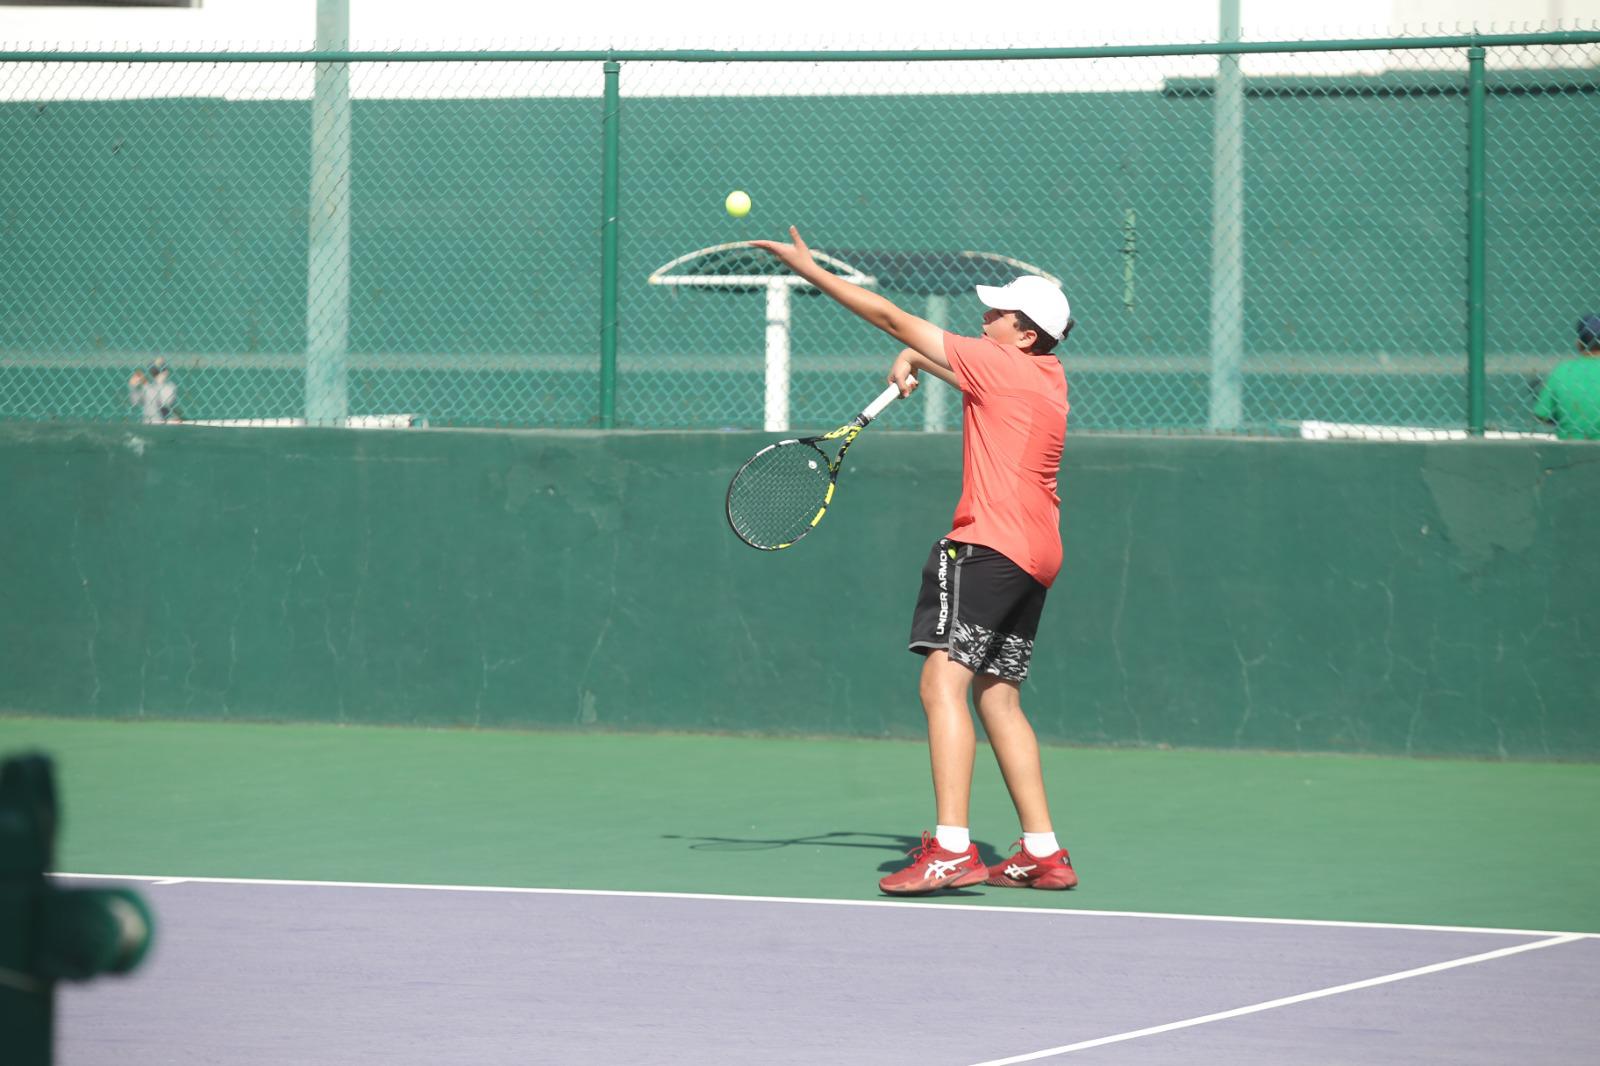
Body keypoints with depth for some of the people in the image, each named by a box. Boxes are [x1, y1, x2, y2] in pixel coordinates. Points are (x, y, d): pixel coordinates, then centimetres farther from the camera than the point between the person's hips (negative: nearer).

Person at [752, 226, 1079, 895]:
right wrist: (914, 361, 13)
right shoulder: (1047, 376, 16)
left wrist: (810, 268, -3)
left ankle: (951, 851, -28)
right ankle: (1043, 852, 13)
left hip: (988, 545, -10)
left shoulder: (1000, 365, -8)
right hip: (1035, 556, 10)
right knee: (997, 698, 14)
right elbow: (931, 347, 34)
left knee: (943, 683, -17)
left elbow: (893, 319, -7)